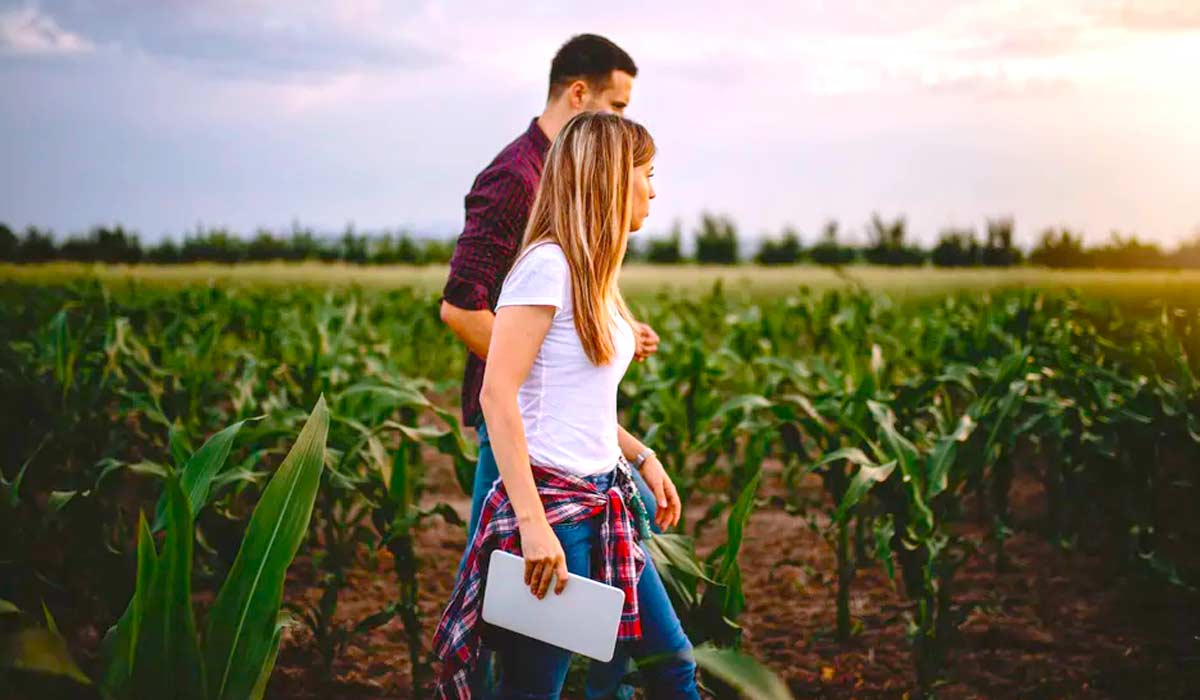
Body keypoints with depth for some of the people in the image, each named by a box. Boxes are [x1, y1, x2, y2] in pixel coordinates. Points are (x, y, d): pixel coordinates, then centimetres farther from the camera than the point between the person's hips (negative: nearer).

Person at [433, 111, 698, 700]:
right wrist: (532, 523, -24)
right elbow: (497, 394, -20)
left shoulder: (592, 274, 13)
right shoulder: (548, 264, -14)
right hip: (551, 502, -9)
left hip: (605, 500, 9)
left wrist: (641, 456, 15)